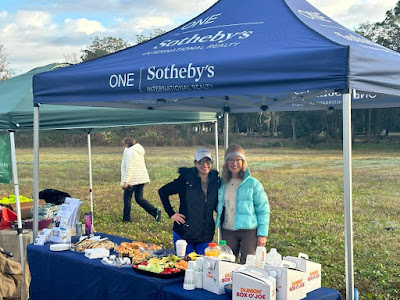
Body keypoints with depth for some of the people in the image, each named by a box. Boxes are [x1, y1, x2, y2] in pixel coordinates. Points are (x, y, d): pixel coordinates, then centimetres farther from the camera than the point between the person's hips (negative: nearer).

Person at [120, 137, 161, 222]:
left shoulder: (129, 151, -12)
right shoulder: (139, 151, 18)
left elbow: (129, 167, -21)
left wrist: (125, 181, -22)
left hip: (132, 180, -9)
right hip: (141, 179, 9)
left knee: (127, 198, 4)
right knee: (139, 198, 11)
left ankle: (126, 218, 10)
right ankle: (155, 211, -4)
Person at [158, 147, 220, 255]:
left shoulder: (216, 181, 2)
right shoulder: (186, 180, -9)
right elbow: (162, 191, -1)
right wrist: (171, 213, -5)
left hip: (206, 236, 3)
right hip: (184, 233, -3)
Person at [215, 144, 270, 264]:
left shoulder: (253, 184, -4)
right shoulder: (222, 183, 7)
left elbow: (263, 210, -4)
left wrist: (262, 234, -8)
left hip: (249, 231, -4)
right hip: (228, 231, 4)